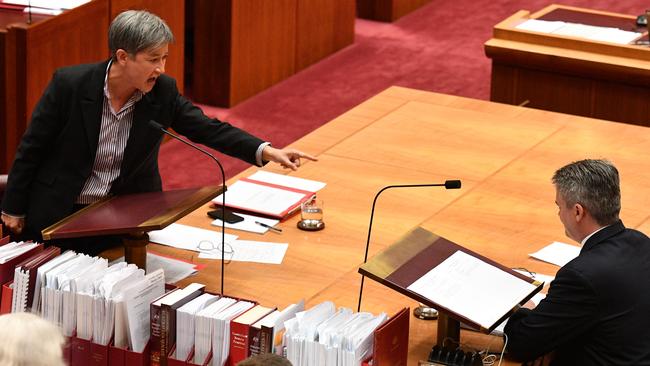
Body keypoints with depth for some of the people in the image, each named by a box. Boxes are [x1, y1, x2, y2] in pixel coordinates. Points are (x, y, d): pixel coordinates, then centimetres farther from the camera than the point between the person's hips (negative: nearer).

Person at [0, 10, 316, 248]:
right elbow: (32, 147, -9)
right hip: (57, 213, -2)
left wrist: (267, 152, -22)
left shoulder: (163, 92, -10)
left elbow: (208, 129, -8)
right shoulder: (69, 84, -19)